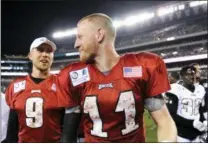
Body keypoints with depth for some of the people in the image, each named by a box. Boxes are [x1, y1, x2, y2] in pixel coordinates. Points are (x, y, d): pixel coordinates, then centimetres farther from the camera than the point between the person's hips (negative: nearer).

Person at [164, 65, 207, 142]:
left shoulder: (200, 90, 10)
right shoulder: (176, 90, -12)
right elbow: (171, 115, -16)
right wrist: (192, 123, -19)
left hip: (197, 134, 6)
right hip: (181, 134, -6)